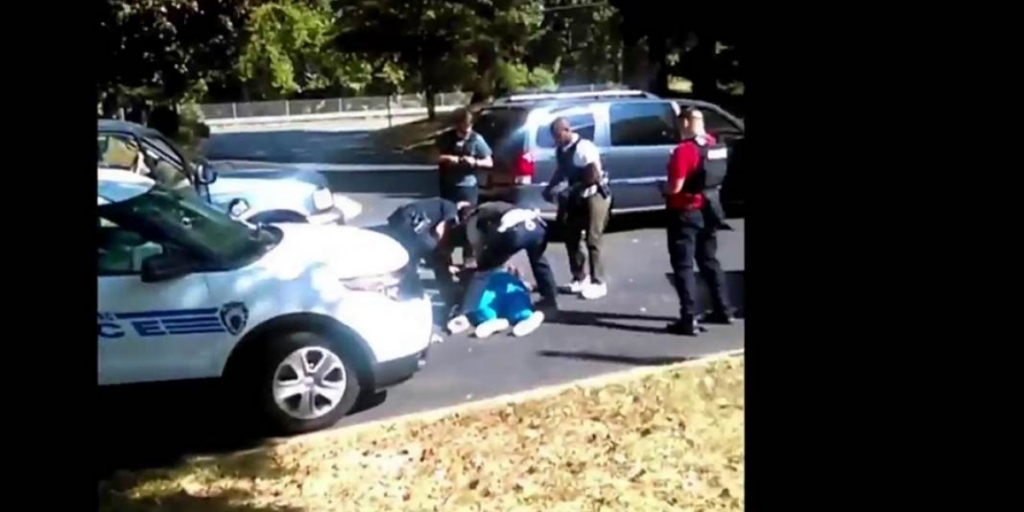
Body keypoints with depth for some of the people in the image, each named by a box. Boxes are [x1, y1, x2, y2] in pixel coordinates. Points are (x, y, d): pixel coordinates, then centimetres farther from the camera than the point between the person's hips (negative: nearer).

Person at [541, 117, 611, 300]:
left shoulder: (584, 148, -24)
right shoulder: (562, 150, 2)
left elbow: (594, 176, -24)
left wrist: (571, 190, -21)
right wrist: (550, 188, 3)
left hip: (595, 196, -9)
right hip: (578, 198, 9)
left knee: (592, 241, -5)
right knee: (571, 239, 11)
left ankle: (598, 283, 5)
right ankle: (580, 278, 24)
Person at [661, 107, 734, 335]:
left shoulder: (684, 150, -21)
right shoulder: (713, 145, 3)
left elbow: (675, 187, -22)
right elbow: (715, 177, 12)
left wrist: (663, 188, -2)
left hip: (686, 214, -8)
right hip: (708, 210, 8)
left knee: (683, 266, -2)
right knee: (709, 261, 20)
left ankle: (689, 320, -5)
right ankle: (722, 310, 28)